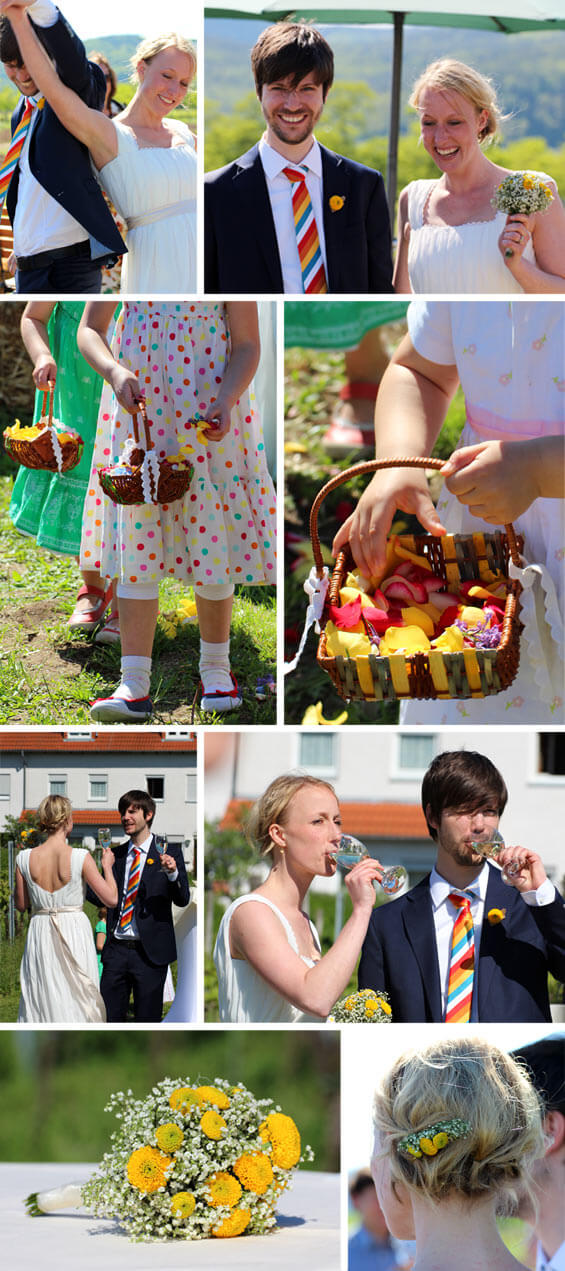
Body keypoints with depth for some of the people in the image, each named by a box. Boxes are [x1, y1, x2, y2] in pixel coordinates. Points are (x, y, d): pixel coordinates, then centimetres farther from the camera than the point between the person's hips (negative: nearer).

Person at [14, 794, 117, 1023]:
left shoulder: (25, 859, -4)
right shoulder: (80, 858, -13)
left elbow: (21, 904, 8)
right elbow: (111, 898, -10)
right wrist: (107, 866, 5)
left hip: (40, 935, 3)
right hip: (75, 933, -3)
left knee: (40, 1004, 8)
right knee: (77, 1003, 4)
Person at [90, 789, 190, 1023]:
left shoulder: (168, 852, -1)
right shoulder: (116, 854, 13)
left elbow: (182, 900, -7)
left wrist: (173, 873, -26)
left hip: (149, 951, -4)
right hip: (116, 950, 4)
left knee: (147, 1021, 1)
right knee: (109, 1018, 2)